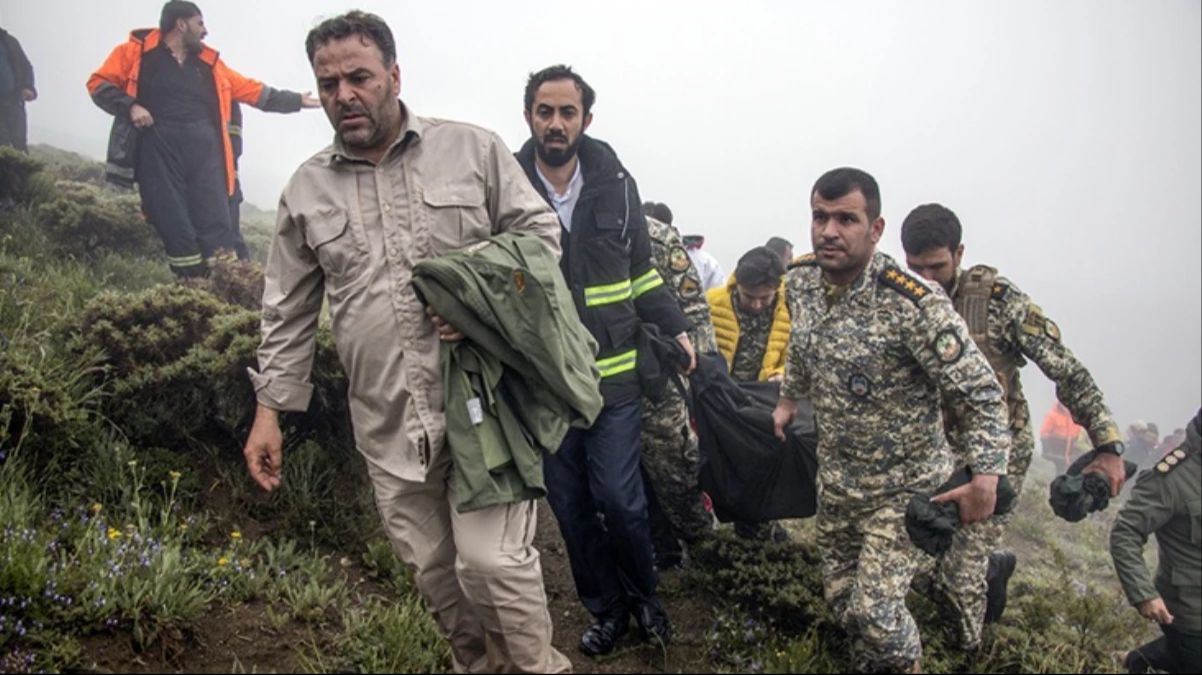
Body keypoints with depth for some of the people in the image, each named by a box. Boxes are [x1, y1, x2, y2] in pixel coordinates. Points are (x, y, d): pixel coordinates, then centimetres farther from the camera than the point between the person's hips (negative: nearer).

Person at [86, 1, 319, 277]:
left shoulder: (209, 62, 19)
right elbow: (99, 83, 7)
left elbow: (253, 90, 23)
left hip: (204, 150, 3)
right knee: (175, 228, -4)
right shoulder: (136, 52, 8)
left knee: (216, 225, -6)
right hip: (159, 151, -3)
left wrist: (296, 100, 22)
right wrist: (130, 106, -10)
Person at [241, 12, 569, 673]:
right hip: (387, 422, 4)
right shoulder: (305, 190, 8)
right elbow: (289, 312, 14)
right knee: (434, 572, 13)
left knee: (491, 561, -9)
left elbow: (541, 236, 4)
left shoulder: (474, 150, 0)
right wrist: (269, 409, 11)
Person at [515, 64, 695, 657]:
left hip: (614, 375, 0)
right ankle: (606, 610, 32)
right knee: (570, 507, 11)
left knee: (618, 500, -1)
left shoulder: (615, 183, 2)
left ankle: (643, 597, 28)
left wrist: (675, 328, 7)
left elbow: (641, 271, 13)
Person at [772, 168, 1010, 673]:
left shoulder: (913, 304, -27)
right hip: (834, 477, 6)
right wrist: (789, 398, 21)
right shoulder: (801, 281, -7)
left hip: (903, 486, -6)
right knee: (840, 596, 16)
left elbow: (979, 389, -23)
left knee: (875, 609, -9)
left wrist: (986, 475, -30)